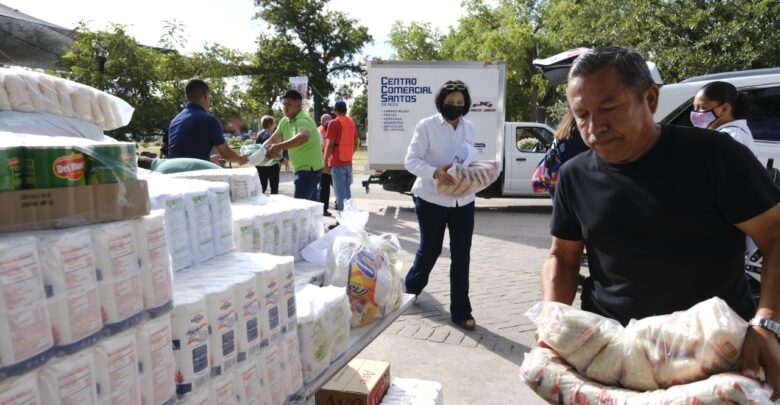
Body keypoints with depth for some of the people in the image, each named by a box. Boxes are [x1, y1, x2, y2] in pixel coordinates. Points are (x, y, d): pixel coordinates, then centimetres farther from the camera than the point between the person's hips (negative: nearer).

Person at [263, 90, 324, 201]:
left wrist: (279, 147, -49)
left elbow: (303, 137, -42)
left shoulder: (303, 120, -20)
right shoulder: (285, 121, 8)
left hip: (309, 168, -10)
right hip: (302, 168, 10)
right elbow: (273, 139, 15)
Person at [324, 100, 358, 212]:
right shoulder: (351, 122, 11)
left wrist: (325, 163, -10)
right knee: (346, 190, 15)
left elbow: (330, 145, -15)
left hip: (337, 163, -7)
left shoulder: (334, 123, -10)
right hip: (348, 162, 7)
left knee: (340, 192, -4)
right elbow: (355, 144, 16)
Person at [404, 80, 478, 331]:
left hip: (463, 200, 4)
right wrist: (436, 173, -28)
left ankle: (460, 311, 15)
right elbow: (411, 161, -11)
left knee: (461, 256, 4)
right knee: (429, 249, 11)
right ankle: (410, 288, 41)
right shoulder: (427, 126, -7)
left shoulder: (469, 129, 9)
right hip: (432, 199, -4)